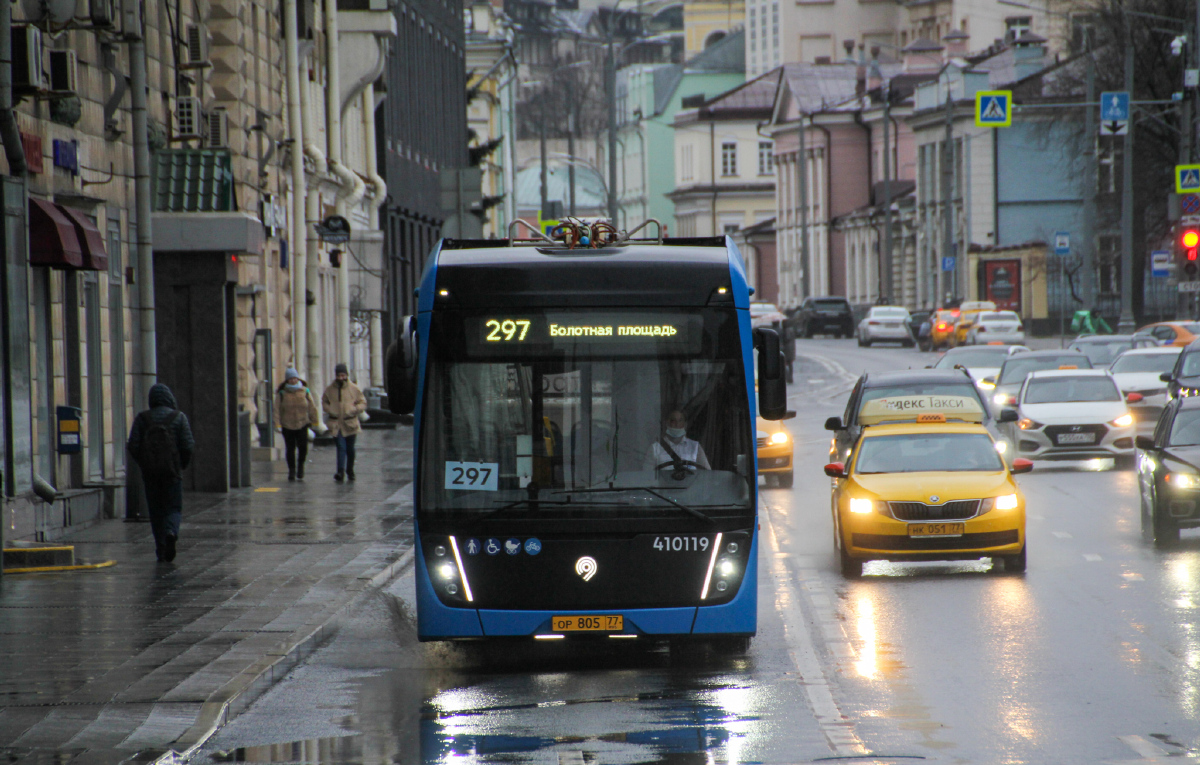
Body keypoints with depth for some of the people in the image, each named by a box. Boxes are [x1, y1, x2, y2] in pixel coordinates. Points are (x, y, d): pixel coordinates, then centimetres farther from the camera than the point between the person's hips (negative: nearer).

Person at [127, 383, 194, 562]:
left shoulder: (142, 418, 2)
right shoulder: (179, 418, -1)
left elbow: (133, 446, -2)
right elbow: (188, 446, -7)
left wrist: (143, 464, 13)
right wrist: (182, 465, 10)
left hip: (150, 472, 1)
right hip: (172, 471, -1)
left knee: (156, 510, 9)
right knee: (174, 508, 5)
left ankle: (161, 550, 5)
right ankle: (171, 532, -26)